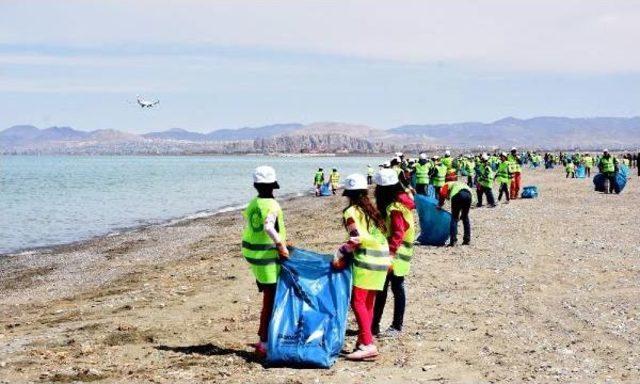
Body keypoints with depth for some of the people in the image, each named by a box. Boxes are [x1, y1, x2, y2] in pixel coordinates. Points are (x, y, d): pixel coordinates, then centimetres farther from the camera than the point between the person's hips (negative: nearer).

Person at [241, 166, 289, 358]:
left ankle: (264, 335, 31)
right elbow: (268, 226, -33)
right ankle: (264, 343, 2)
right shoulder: (272, 205, -16)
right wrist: (281, 244, -25)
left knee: (268, 297, 21)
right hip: (268, 257, -8)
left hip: (253, 255, 8)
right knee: (270, 301, -1)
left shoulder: (252, 204, 8)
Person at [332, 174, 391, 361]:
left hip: (367, 260, -8)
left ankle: (367, 344, -13)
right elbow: (381, 233, 16)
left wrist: (341, 253, -9)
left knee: (358, 301, -7)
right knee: (368, 303, 13)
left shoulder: (351, 212, -6)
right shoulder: (371, 209, 17)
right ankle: (364, 340, 16)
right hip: (382, 259, 8)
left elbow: (356, 238, -18)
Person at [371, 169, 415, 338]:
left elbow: (397, 235, -25)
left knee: (397, 288, 1)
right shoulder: (400, 201, 10)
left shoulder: (394, 208, -20)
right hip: (391, 254, 10)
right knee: (381, 288, 12)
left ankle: (397, 327, 10)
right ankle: (374, 324, 18)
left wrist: (389, 254, -28)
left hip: (396, 255, -10)